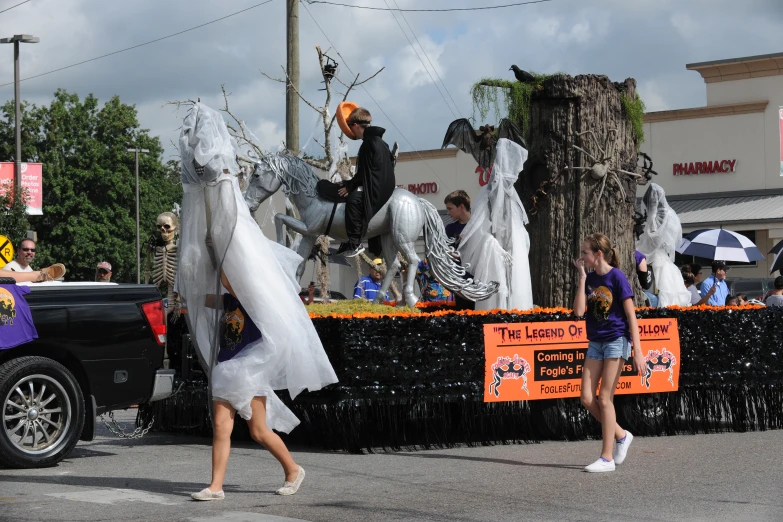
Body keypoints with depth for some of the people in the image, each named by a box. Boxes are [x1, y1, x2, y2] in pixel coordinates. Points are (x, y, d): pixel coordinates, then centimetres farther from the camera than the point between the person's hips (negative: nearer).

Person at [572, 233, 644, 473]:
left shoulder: (617, 277, -12)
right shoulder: (590, 278, 6)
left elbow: (631, 316, -12)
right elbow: (579, 311, -5)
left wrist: (638, 351, -17)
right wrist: (582, 277, -5)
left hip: (616, 340, -7)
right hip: (596, 342, 7)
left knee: (604, 399, -6)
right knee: (587, 398, 1)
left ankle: (607, 458, 2)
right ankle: (621, 435, 21)